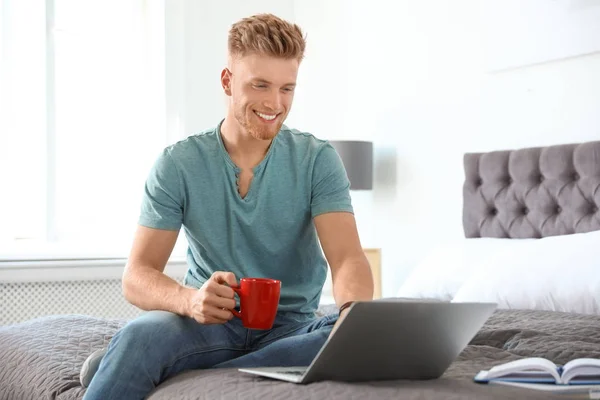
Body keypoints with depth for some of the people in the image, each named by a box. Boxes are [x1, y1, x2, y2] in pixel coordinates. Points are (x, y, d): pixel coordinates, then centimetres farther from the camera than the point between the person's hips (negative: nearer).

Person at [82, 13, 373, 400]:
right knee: (141, 334, -37)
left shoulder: (317, 160, -1)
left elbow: (347, 259, -12)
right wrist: (190, 300, -32)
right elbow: (137, 277, -8)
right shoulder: (177, 164, -2)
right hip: (210, 325, -2)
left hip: (290, 327, 3)